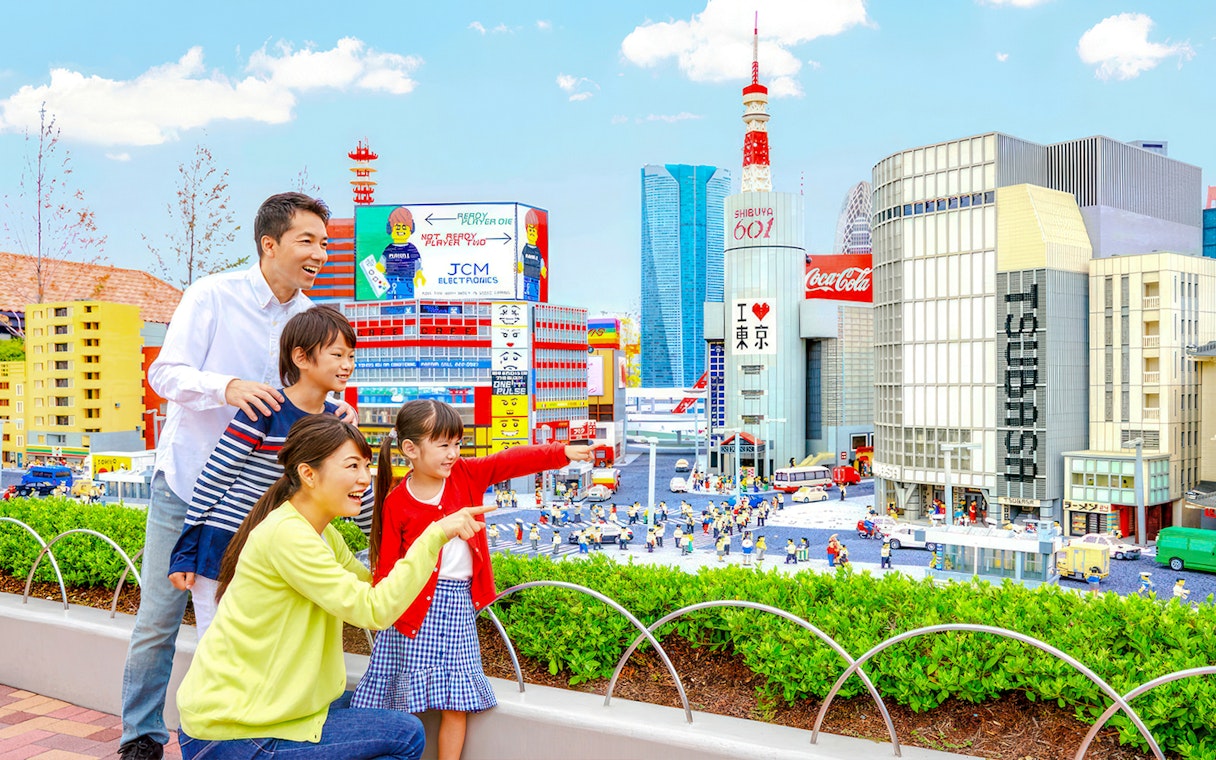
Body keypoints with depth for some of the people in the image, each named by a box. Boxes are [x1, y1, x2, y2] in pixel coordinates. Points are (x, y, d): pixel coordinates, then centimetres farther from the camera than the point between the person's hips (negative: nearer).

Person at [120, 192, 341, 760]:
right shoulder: (213, 295, -11)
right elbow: (165, 373, -14)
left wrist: (334, 412, -13)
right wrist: (228, 386, -33)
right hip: (186, 480, -3)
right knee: (158, 618, 5)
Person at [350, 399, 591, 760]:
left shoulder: (466, 475, 0)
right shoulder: (396, 502, -8)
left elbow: (511, 461, -8)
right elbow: (388, 561, -5)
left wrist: (563, 452, -18)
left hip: (458, 602, 3)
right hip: (415, 604, -3)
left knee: (457, 702, 6)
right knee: (402, 702, 4)